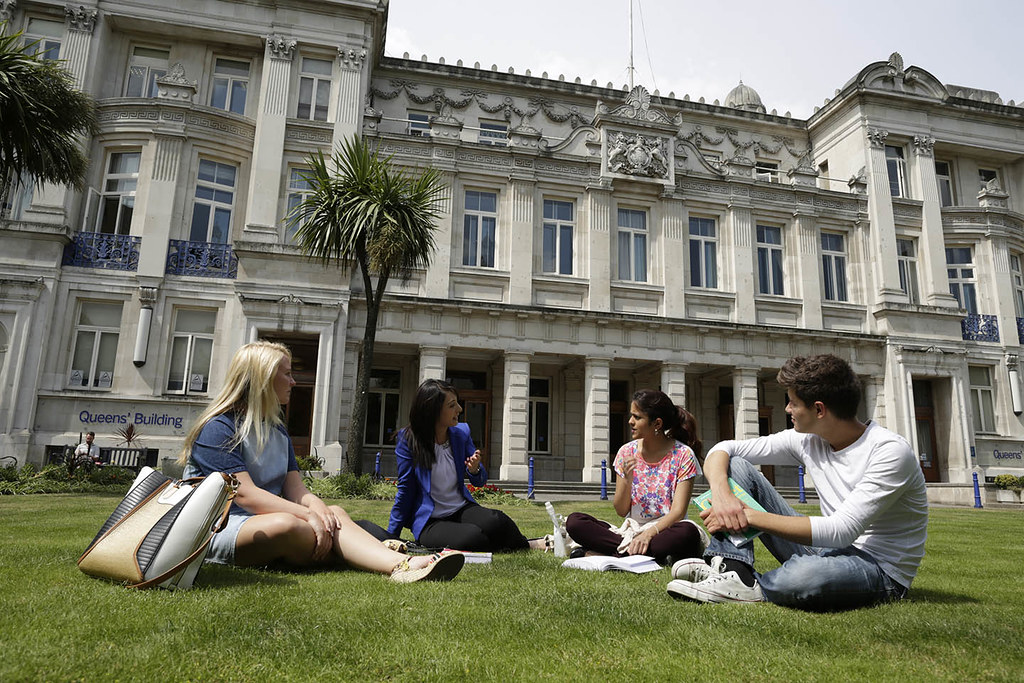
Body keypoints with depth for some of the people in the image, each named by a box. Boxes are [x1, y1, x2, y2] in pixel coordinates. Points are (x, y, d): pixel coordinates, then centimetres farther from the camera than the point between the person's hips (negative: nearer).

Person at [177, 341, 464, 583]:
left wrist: (318, 507, -18)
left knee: (335, 515, -22)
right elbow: (245, 494, -18)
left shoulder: (277, 431, 19)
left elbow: (296, 490, 7)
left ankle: (402, 563, -46)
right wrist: (308, 514, -27)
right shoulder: (217, 429, -6)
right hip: (221, 528, -7)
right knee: (284, 524, -37)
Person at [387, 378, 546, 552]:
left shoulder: (461, 432, 1)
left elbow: (480, 482, 9)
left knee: (495, 521, -30)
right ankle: (527, 545, -7)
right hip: (429, 521, -3)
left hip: (462, 510, 3)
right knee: (472, 538, -33)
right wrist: (391, 537, 2)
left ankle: (524, 544, 0)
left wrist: (475, 470, -15)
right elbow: (405, 490, -1)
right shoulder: (408, 440, -10)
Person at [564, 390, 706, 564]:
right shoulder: (627, 452, 4)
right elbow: (621, 511, 3)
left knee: (688, 532, -39)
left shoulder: (683, 455, -5)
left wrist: (649, 533, -29)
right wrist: (627, 479, -15)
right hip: (632, 530, 3)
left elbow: (678, 511, -13)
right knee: (574, 521, -19)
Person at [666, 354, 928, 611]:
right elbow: (723, 449, -2)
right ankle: (734, 572, -18)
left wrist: (750, 516, -28)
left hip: (882, 570, -6)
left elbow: (841, 531, -28)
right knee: (736, 466, -4)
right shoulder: (807, 440, -1)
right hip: (827, 549, 6)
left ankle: (751, 586, -9)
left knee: (798, 577, -43)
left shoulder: (891, 451, -20)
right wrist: (721, 493, -24)